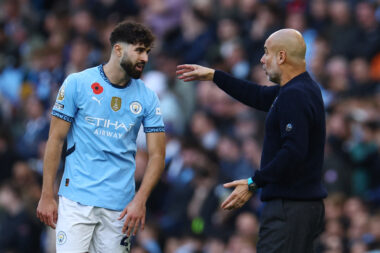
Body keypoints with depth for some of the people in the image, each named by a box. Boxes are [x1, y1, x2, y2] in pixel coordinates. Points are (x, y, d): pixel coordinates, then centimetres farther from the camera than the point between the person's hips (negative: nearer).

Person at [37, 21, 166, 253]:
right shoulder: (77, 84, -1)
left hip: (120, 205, 2)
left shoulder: (147, 98, 5)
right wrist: (47, 195, -3)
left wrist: (140, 200, -10)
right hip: (77, 198, -2)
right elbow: (56, 139, 1)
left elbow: (157, 155, 4)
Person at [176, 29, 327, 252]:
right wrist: (213, 76, 34)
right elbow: (260, 97, 30)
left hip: (289, 207, -11)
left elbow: (294, 151, -25)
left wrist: (254, 183, -20)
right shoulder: (306, 89, 16)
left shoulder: (295, 96, -18)